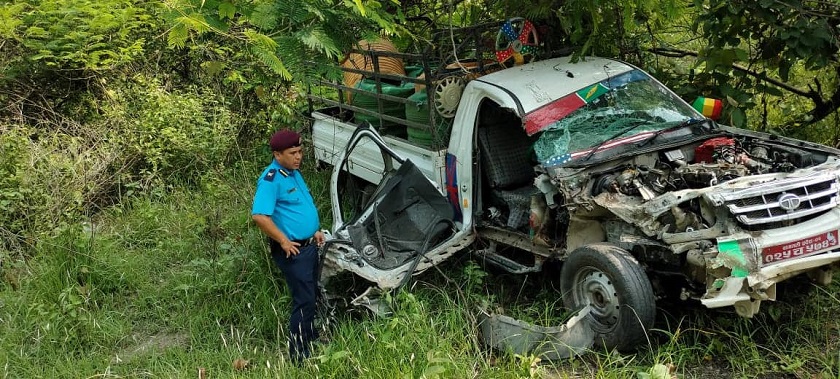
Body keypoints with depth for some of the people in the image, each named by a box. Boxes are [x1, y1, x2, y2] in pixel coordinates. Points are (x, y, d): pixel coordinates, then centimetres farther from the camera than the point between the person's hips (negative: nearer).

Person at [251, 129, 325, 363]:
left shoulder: (294, 172, 9)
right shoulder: (271, 179, -21)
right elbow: (259, 216, -30)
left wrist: (315, 230, 17)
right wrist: (284, 241, -24)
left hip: (309, 245, 9)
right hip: (293, 250, -9)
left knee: (312, 294, 22)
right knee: (304, 300, -6)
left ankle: (311, 337, 41)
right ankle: (299, 356, 3)